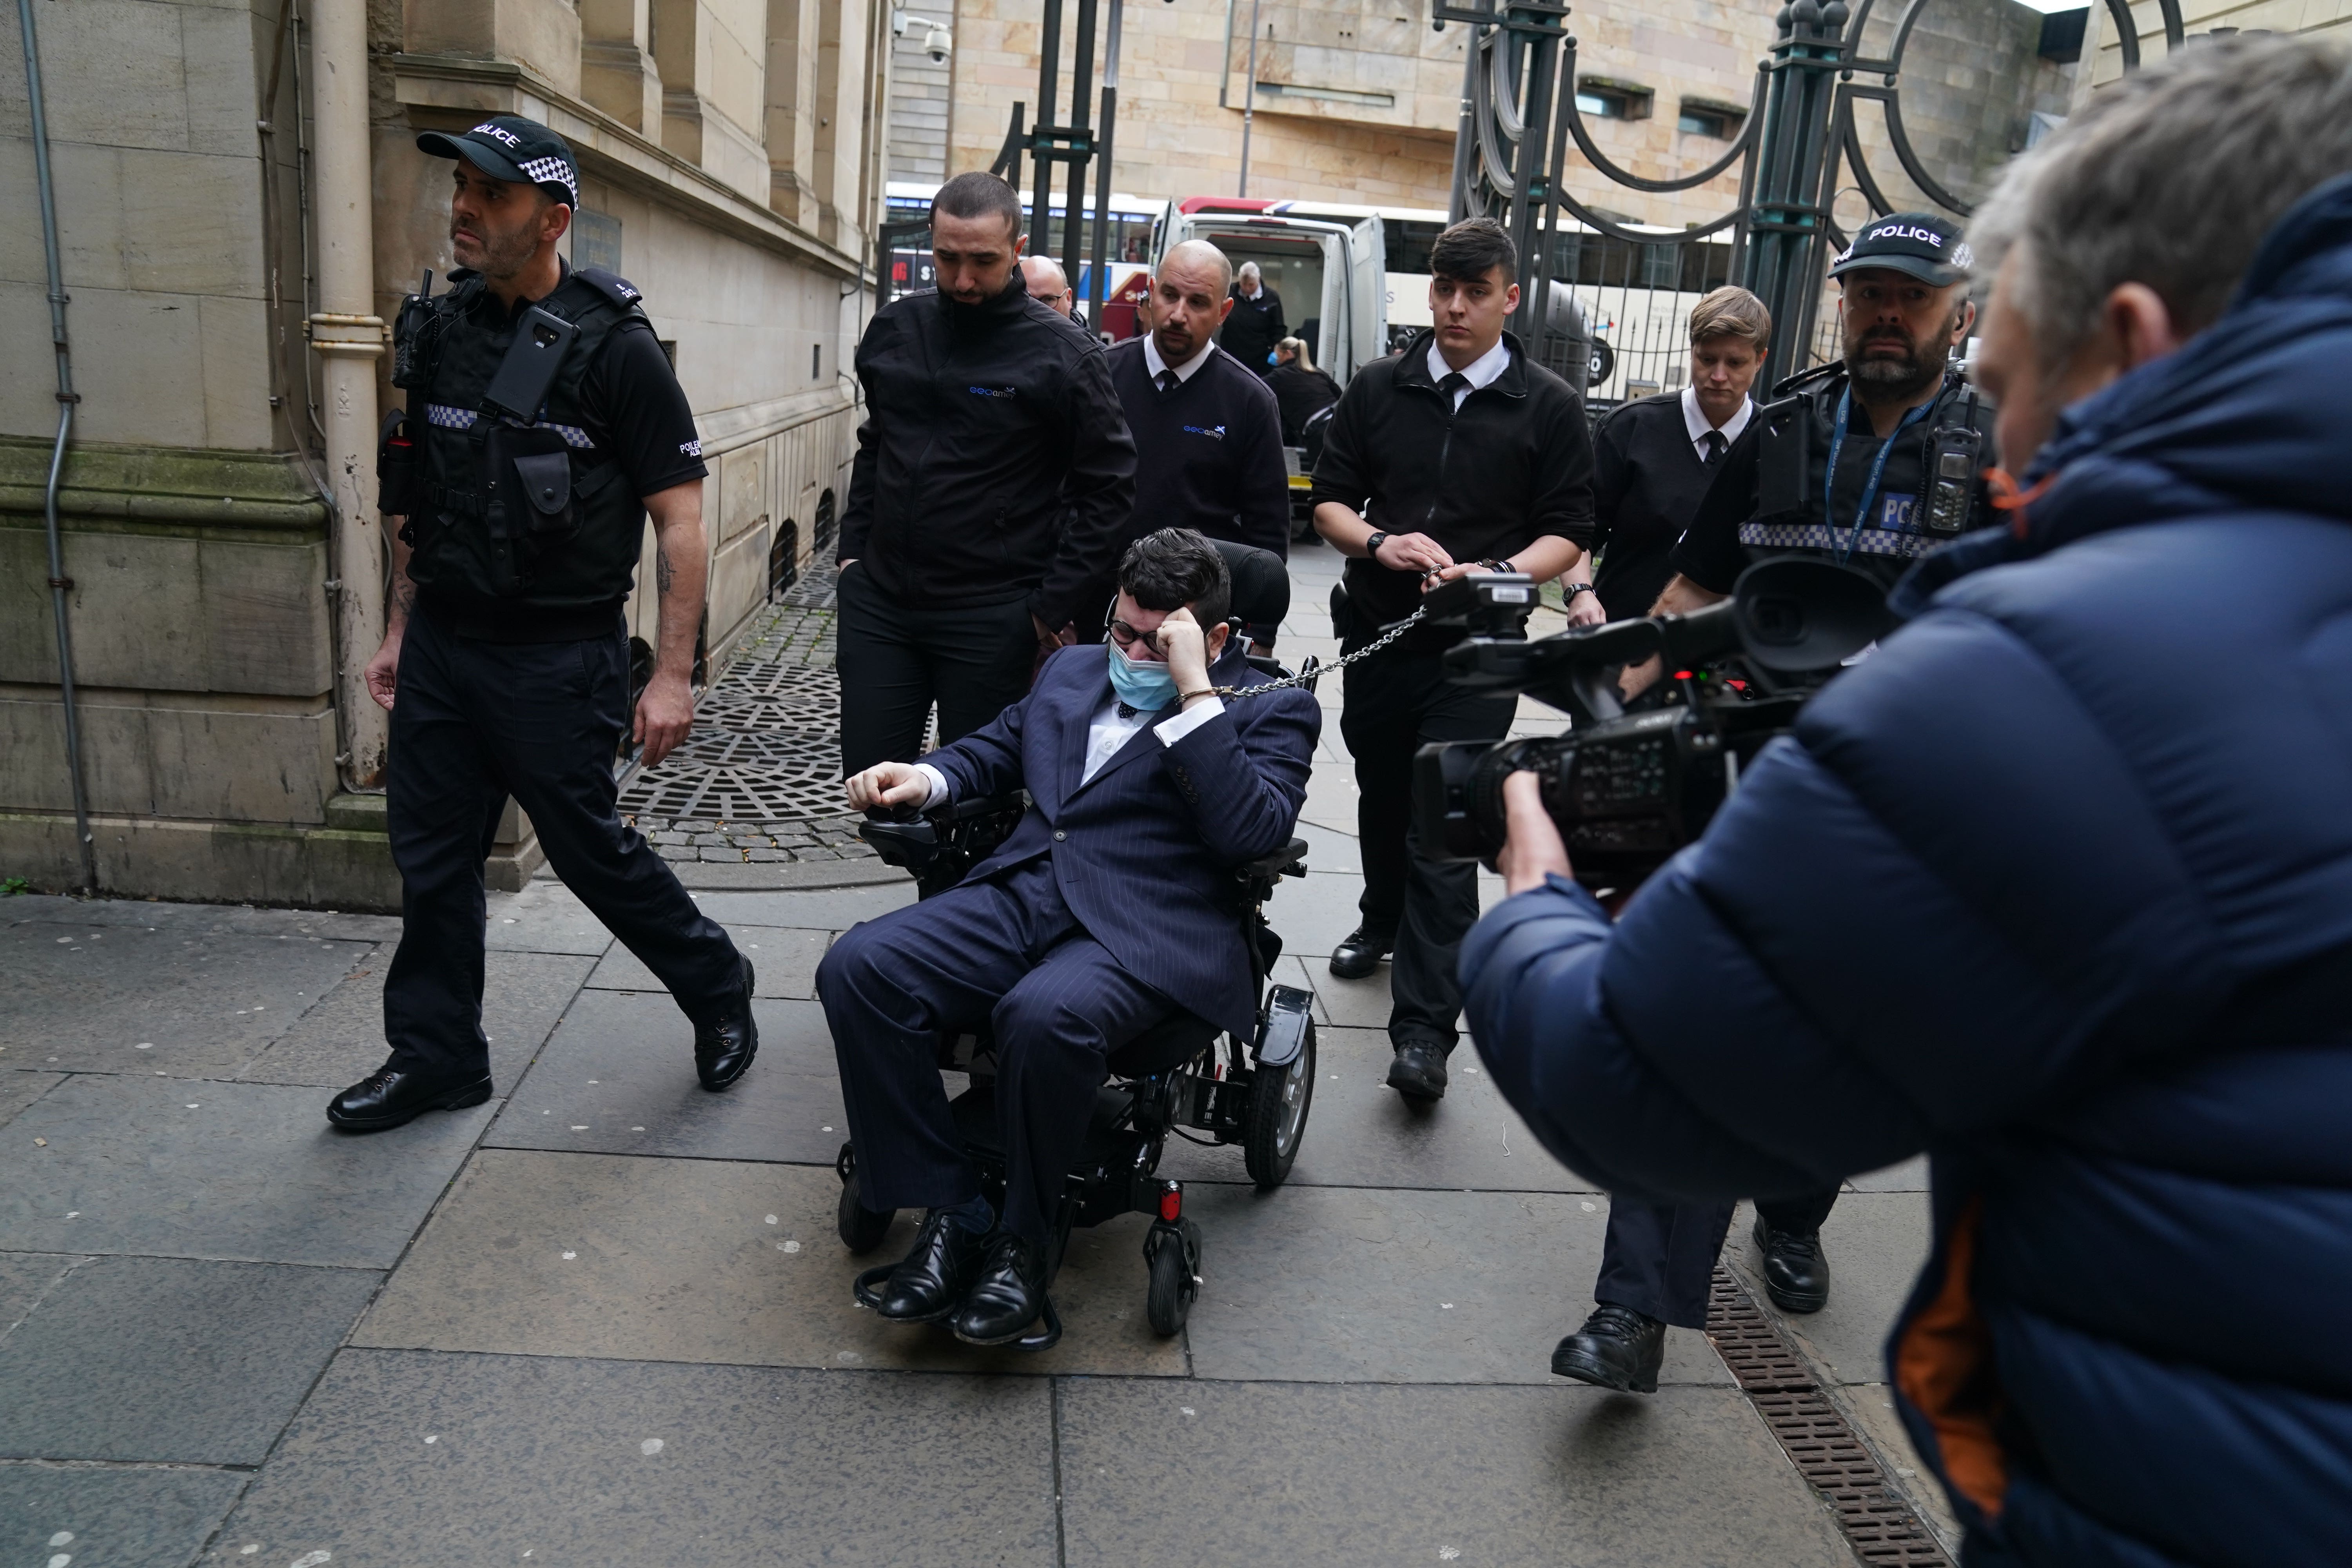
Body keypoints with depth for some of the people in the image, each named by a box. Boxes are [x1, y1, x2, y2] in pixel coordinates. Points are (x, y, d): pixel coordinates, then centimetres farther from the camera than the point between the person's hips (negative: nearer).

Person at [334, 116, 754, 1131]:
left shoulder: (614, 345, -12)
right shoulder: (442, 331, 7)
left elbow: (679, 515, -13)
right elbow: (416, 499, 16)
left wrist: (673, 675, -16)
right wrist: (400, 630, 15)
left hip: (558, 657, -6)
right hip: (442, 644, 6)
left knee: (589, 849, 3)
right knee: (431, 854, 11)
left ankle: (719, 992, 26)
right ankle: (436, 1057, 27)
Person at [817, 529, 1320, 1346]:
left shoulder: (1271, 709, 7)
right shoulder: (1073, 669, 25)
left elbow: (1251, 833, -9)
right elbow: (997, 748, 37)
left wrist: (1195, 692, -11)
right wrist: (925, 778, 15)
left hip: (1146, 928, -5)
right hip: (1020, 893, 6)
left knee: (1047, 1015, -38)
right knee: (858, 967, -21)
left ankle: (1020, 1240, -11)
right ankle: (951, 1212, -8)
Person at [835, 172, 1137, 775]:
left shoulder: (1062, 355, -8)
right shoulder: (894, 328, 7)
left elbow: (1109, 488, -6)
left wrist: (1053, 607, -10)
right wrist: (853, 553, 13)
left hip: (991, 620, -4)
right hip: (879, 602, 5)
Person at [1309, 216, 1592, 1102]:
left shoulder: (1548, 407, 0)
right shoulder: (1379, 389, 6)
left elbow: (1567, 532, -1)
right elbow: (1329, 501, 7)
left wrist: (1497, 575, -20)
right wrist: (1379, 542, -14)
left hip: (1476, 651, -3)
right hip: (1376, 631, 4)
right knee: (1382, 797, 20)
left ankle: (1424, 1027, -5)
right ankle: (1382, 920, 47)